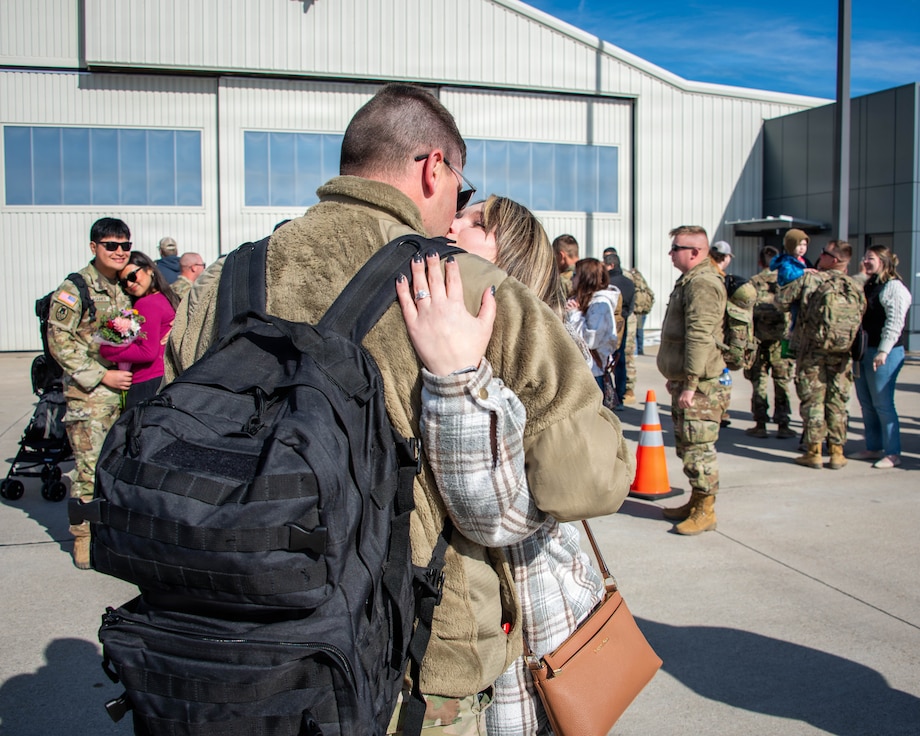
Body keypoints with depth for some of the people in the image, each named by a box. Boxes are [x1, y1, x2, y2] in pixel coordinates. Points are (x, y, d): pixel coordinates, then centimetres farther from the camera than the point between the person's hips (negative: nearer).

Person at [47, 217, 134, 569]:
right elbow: (59, 342, -10)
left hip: (124, 390, 6)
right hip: (88, 395, -6)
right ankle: (83, 534, 8)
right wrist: (102, 376, -14)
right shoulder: (75, 288, -7)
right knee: (91, 467, -6)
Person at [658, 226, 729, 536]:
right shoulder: (689, 281, 18)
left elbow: (699, 339, -24)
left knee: (698, 446, -5)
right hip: (685, 381, 11)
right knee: (686, 444, 17)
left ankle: (705, 511, 4)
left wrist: (689, 384, -25)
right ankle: (696, 501, 28)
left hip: (700, 385, -11)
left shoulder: (702, 284, -17)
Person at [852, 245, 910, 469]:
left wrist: (883, 351, -25)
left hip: (884, 353, -9)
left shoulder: (894, 287, -10)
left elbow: (895, 322, -18)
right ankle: (874, 448, 21)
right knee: (866, 403, 12)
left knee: (882, 404, -6)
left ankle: (893, 453, 2)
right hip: (863, 351, 9)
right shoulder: (869, 286, 18)